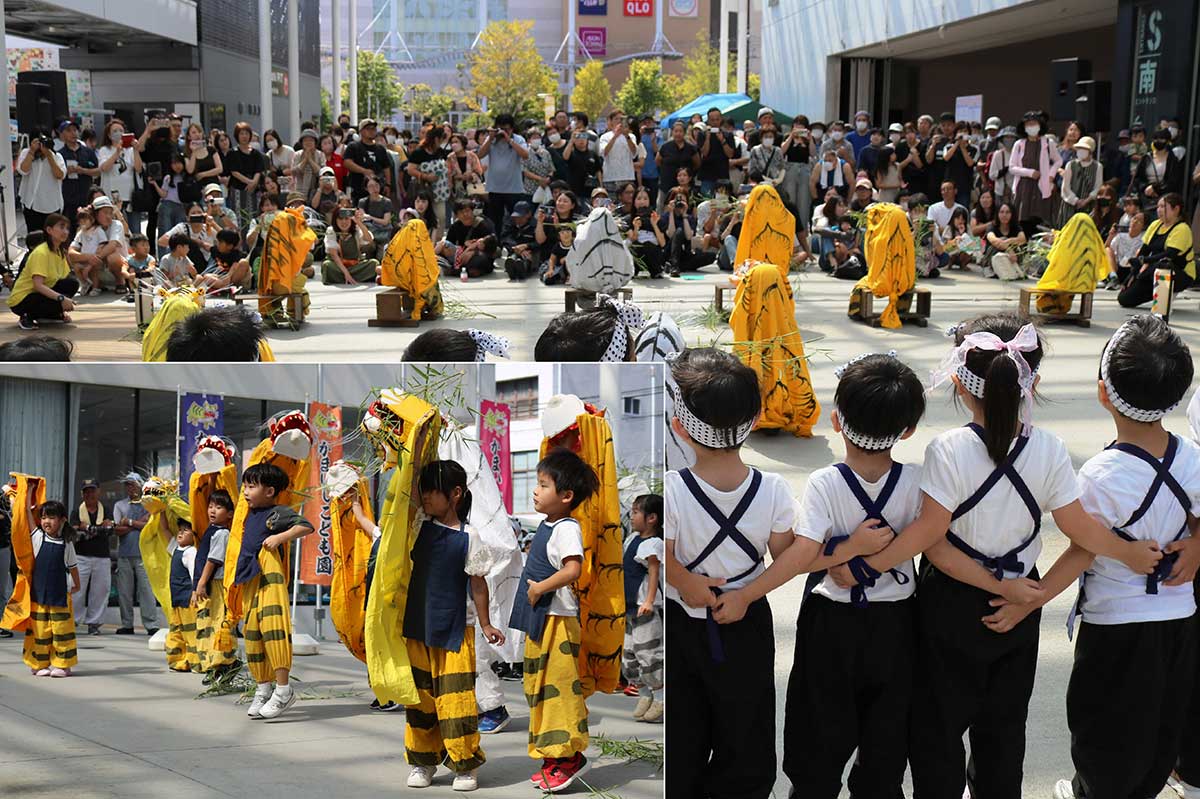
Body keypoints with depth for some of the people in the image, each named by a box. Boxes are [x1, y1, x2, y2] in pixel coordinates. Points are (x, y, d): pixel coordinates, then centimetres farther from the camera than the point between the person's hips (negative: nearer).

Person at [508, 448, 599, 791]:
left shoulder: (566, 528, -15)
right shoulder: (547, 525, 15)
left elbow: (572, 569, -28)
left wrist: (539, 588, -21)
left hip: (558, 619, -10)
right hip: (539, 620, 10)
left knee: (558, 686, -8)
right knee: (540, 687, 13)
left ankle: (569, 755, -1)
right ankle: (553, 758, 20)